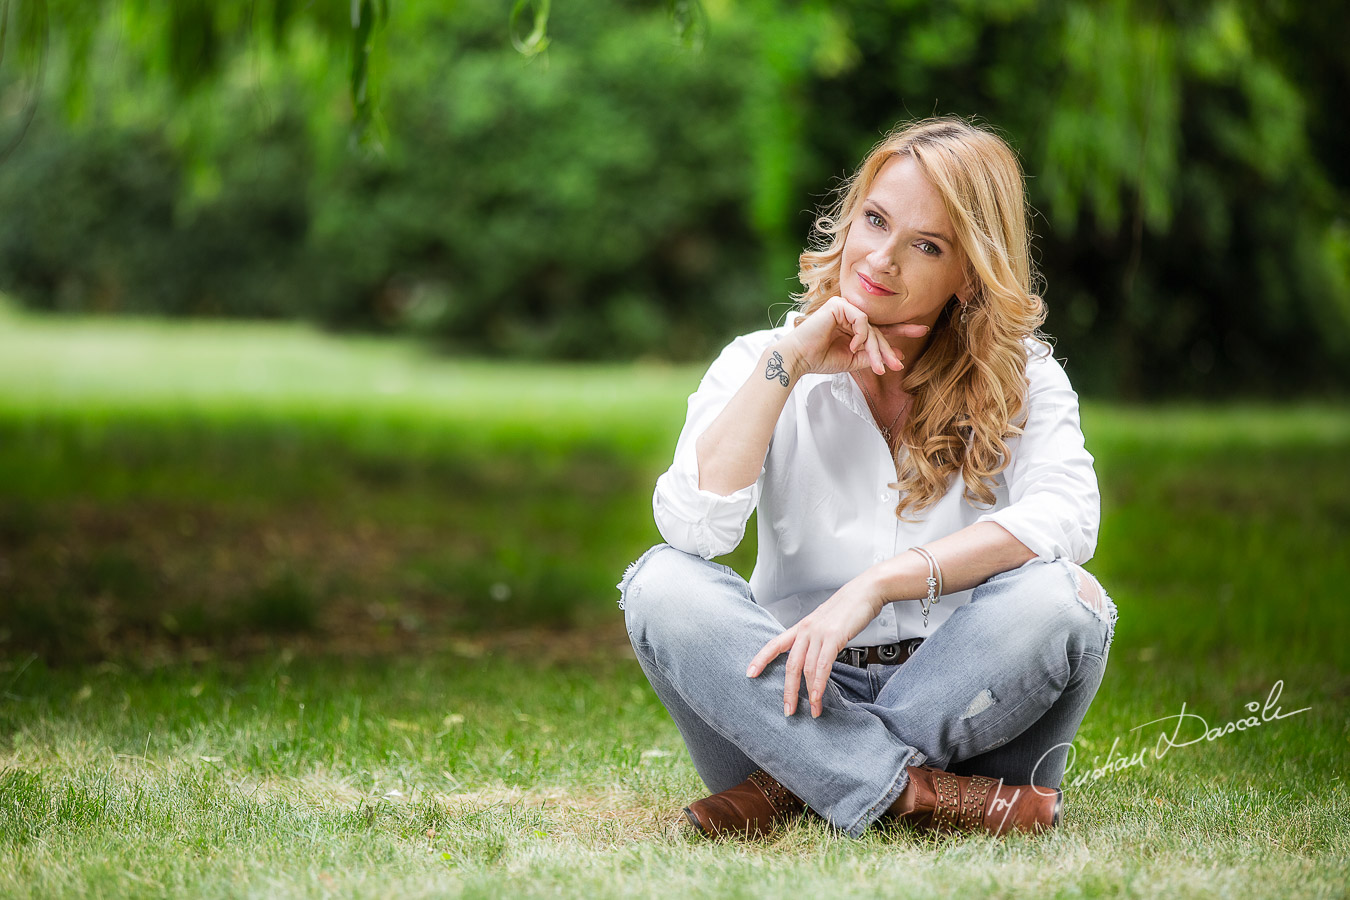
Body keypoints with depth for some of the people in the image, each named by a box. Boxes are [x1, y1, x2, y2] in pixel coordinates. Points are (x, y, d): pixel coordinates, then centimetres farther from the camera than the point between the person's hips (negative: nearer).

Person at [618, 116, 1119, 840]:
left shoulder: (1019, 375, 3)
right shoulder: (761, 362, 4)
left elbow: (1065, 516, -18)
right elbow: (692, 527, -13)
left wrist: (878, 583, -28)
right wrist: (788, 364, -16)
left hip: (960, 696, 0)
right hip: (793, 697, 1)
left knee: (1060, 596, -30)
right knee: (662, 582, -25)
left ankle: (789, 787, -24)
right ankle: (916, 794, -31)